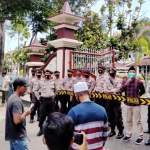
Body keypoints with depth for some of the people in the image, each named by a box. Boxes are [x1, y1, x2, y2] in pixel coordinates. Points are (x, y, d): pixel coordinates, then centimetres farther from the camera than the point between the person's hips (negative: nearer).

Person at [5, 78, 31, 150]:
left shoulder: (12, 98, 8)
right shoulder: (17, 101, -23)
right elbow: (17, 120, -30)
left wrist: (23, 113, 10)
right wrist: (25, 113, -16)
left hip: (13, 135, 10)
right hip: (18, 137, -10)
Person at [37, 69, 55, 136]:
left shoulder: (53, 82, 6)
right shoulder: (41, 82, 2)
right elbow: (36, 90, 11)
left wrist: (54, 95, 5)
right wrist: (39, 97, 7)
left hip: (51, 100, 1)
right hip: (43, 100, -1)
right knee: (42, 115, -1)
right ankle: (41, 129, 11)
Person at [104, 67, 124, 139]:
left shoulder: (118, 80, 2)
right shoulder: (106, 81, 12)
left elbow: (118, 89, -12)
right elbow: (105, 90, -1)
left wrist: (109, 91, -10)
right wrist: (113, 91, -15)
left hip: (116, 99, -4)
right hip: (109, 100, 4)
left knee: (118, 116, -5)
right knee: (110, 116, 10)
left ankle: (121, 132, 5)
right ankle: (112, 130, 22)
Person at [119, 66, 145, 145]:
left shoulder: (139, 82, -6)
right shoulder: (124, 81, 2)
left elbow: (142, 91, 11)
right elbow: (120, 90, -11)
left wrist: (138, 96, 1)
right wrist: (126, 83, -19)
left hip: (136, 104, -3)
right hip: (127, 104, 3)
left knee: (138, 121, 3)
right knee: (128, 120, 15)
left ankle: (140, 137, 16)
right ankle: (128, 135, 27)